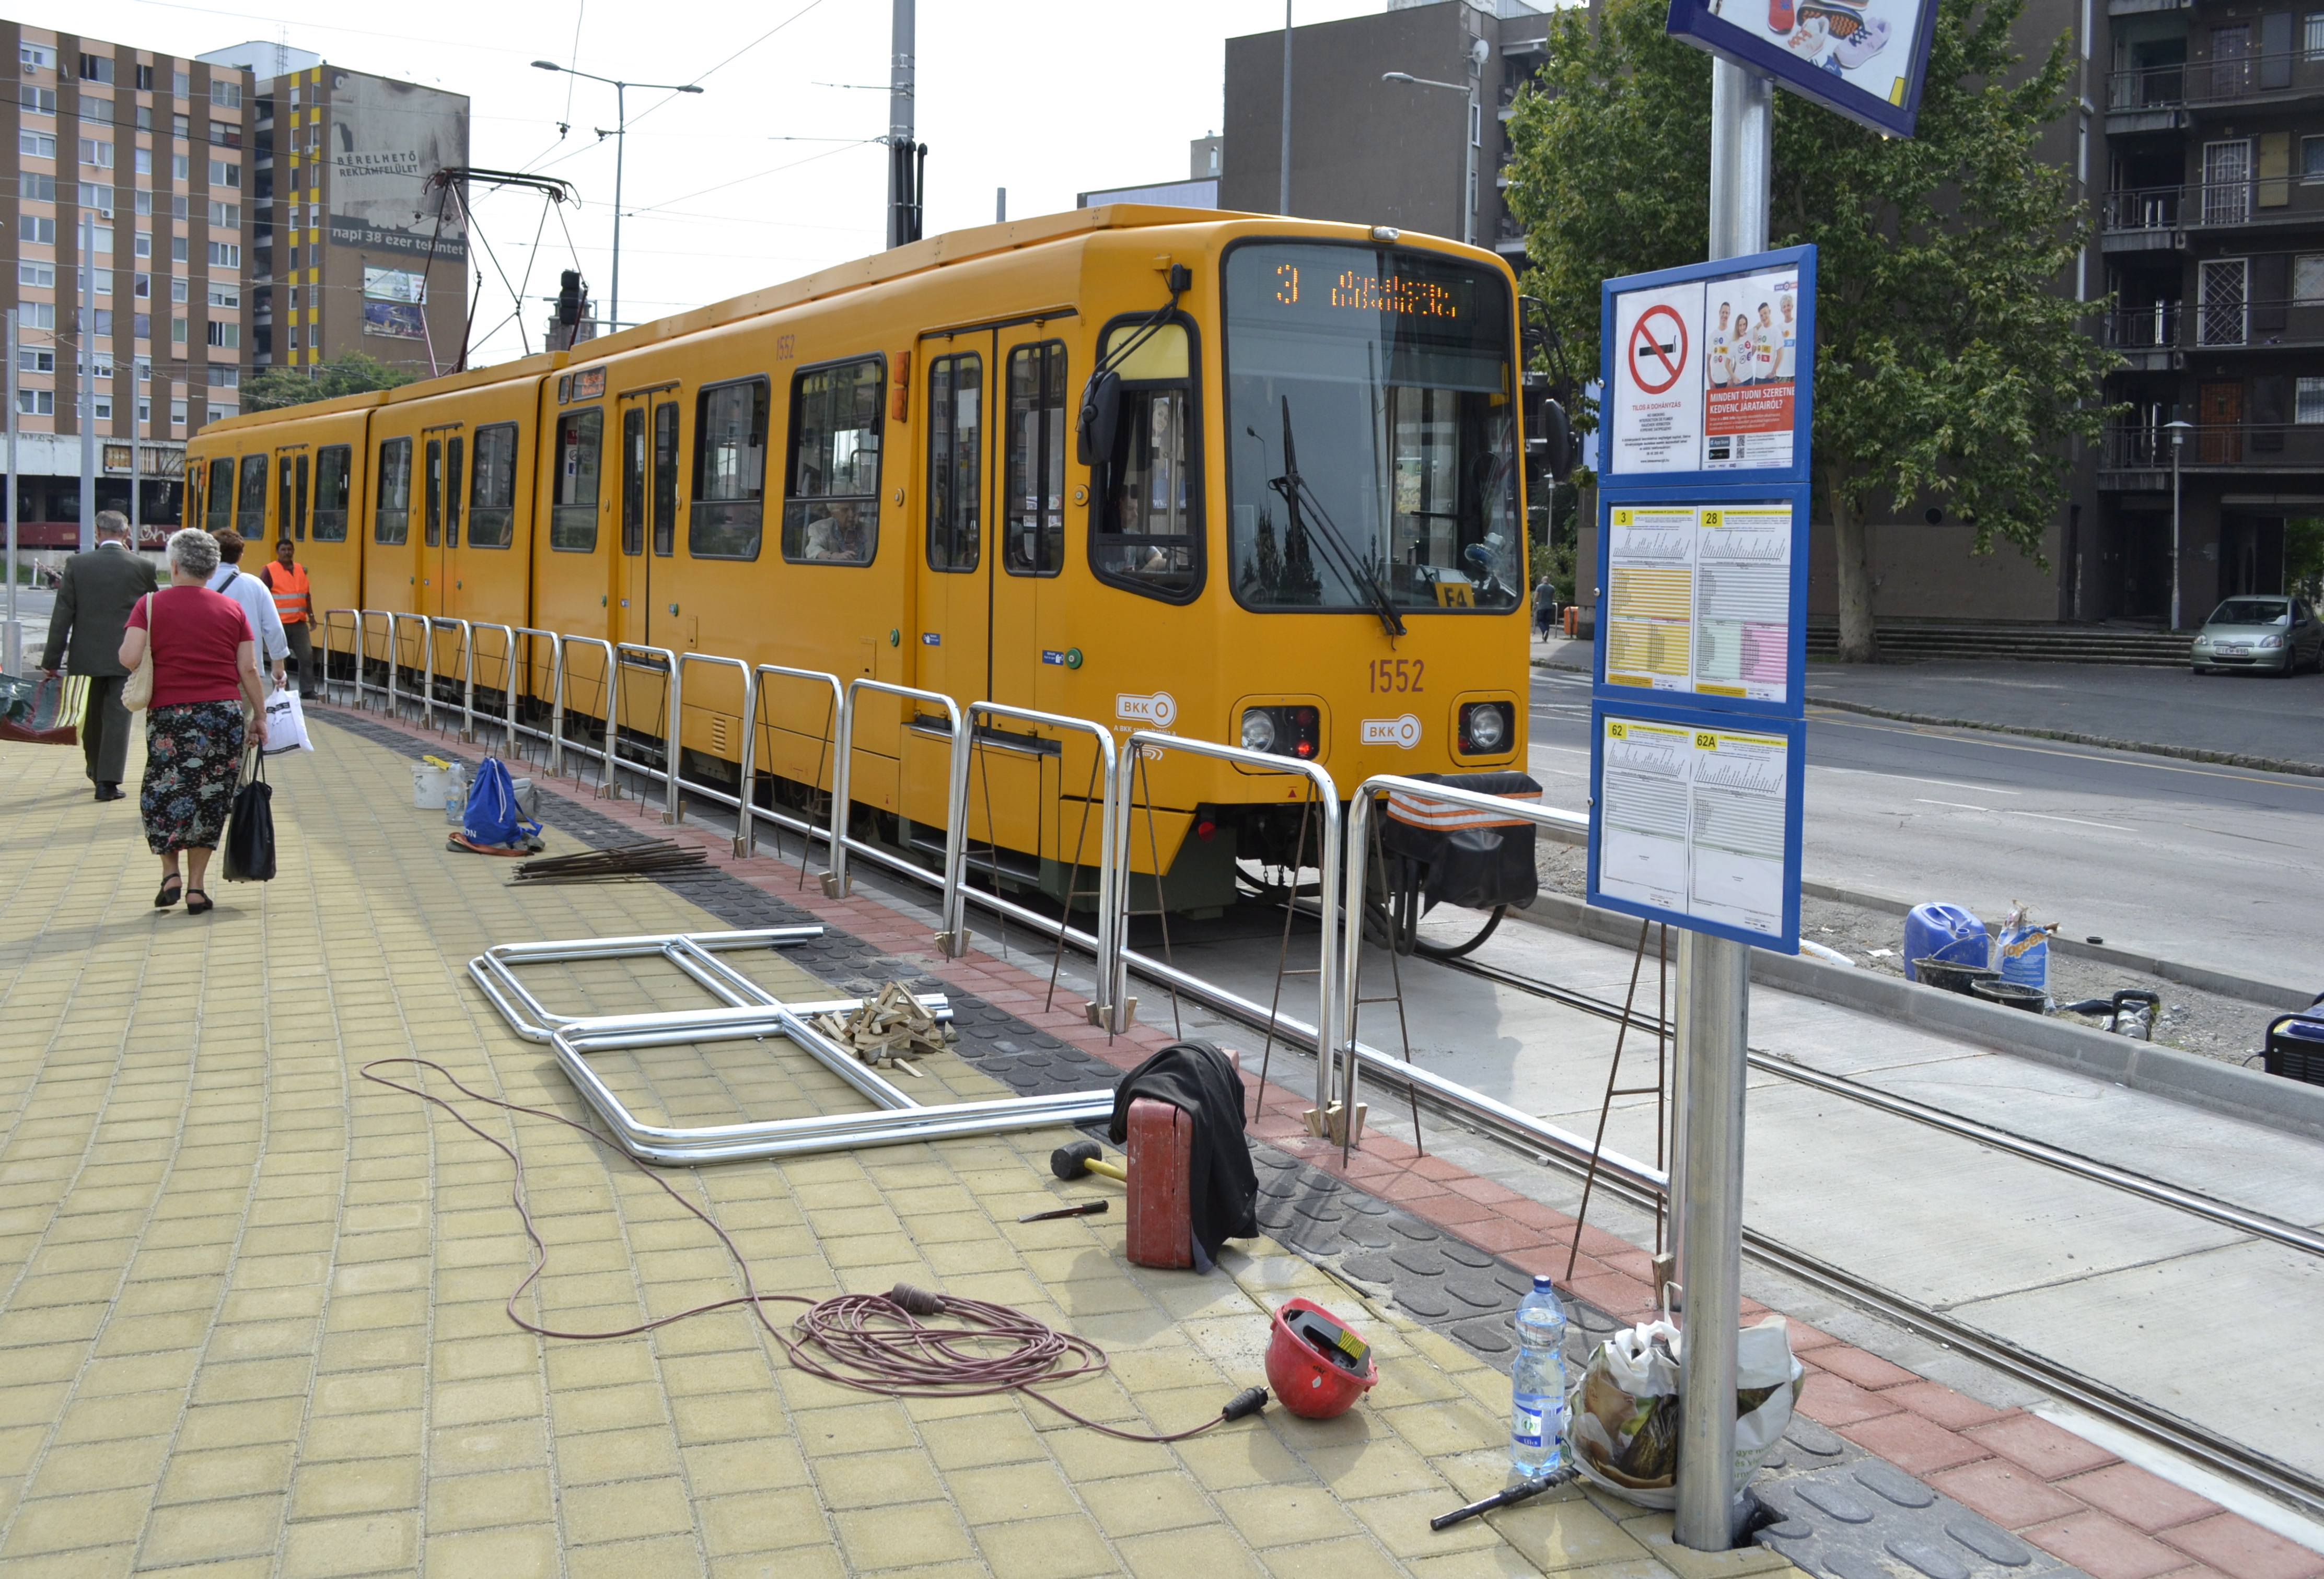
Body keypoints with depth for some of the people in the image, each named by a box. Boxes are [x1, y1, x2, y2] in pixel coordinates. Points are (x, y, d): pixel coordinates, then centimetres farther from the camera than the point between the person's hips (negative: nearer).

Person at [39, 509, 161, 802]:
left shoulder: (77, 564, -4)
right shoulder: (142, 566, -7)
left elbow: (62, 614, -3)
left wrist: (51, 659, 0)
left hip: (87, 654, 2)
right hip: (126, 656, -2)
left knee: (93, 715, 19)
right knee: (118, 717, 0)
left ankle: (95, 769, 37)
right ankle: (108, 781, -4)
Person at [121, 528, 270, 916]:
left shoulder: (151, 605, -1)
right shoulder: (232, 610, 5)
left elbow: (130, 658, -12)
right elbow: (249, 670, 1)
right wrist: (260, 716, 9)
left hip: (169, 714, -1)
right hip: (224, 715, 2)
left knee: (163, 795, 14)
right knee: (209, 800, 8)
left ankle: (170, 874, 2)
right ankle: (196, 889, 10)